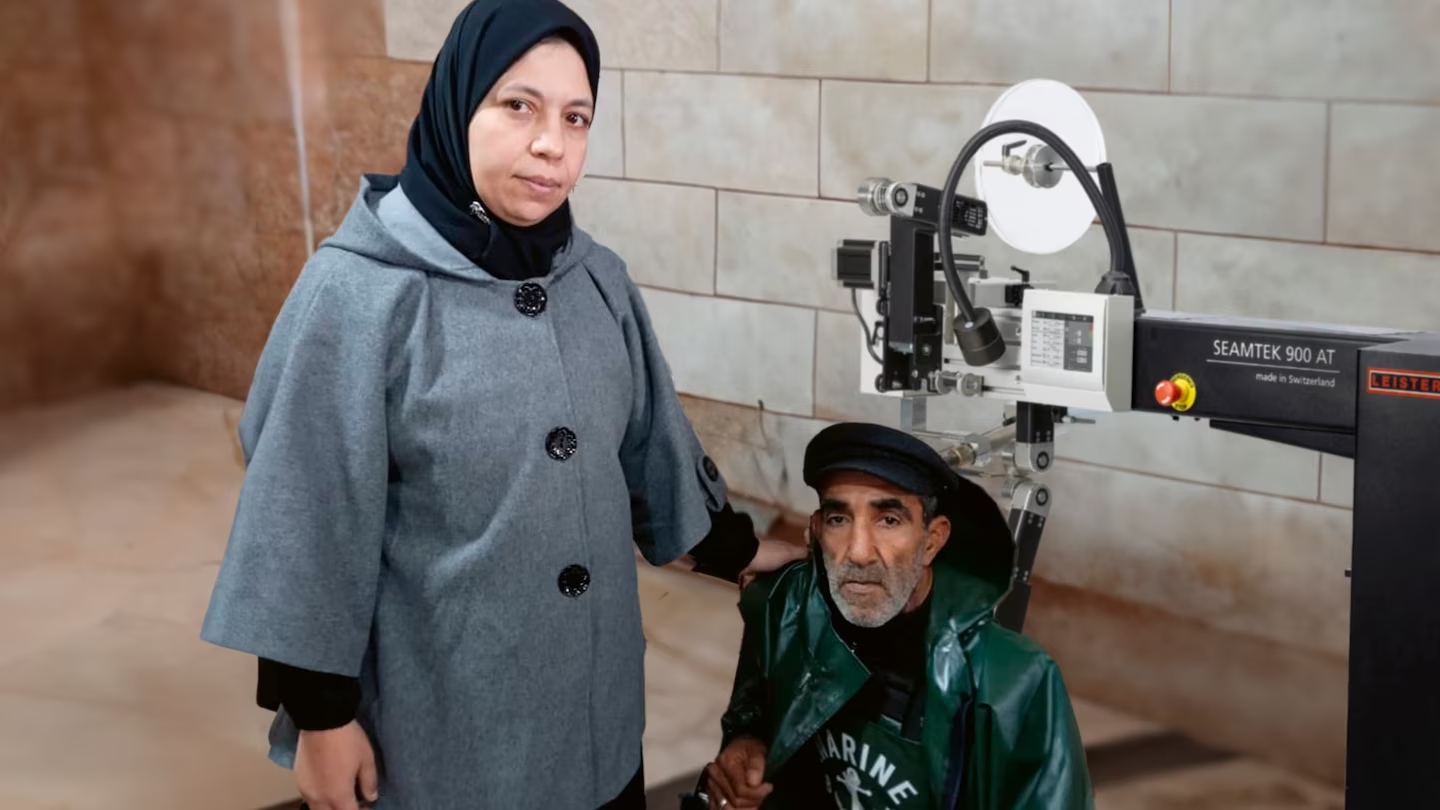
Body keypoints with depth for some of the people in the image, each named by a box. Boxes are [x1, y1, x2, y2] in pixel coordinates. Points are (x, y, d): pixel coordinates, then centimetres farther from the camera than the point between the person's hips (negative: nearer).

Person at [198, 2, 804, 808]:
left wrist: (733, 547, 23)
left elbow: (650, 441, 14)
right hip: (440, 708, -5)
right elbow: (311, 517, -13)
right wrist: (321, 711, -11)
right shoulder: (360, 289, -16)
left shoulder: (597, 279, 0)